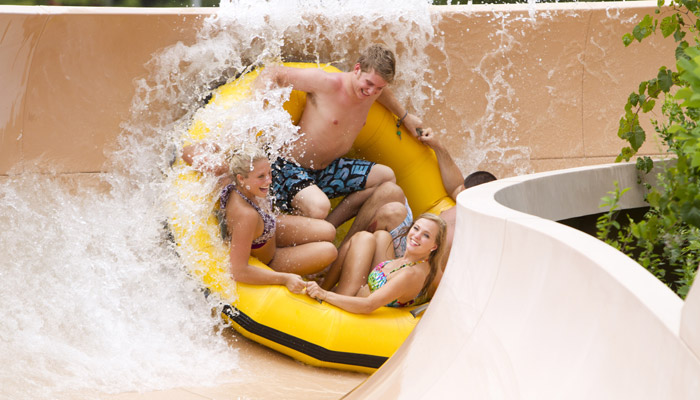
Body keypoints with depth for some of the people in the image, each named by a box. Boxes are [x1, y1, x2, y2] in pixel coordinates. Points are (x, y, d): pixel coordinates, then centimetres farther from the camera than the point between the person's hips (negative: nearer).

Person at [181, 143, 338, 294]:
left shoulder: (227, 173, -28)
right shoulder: (245, 214, -47)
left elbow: (188, 152, -15)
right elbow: (238, 271, -42)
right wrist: (285, 279, -41)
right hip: (262, 263, -8)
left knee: (328, 232, 4)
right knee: (329, 252, -10)